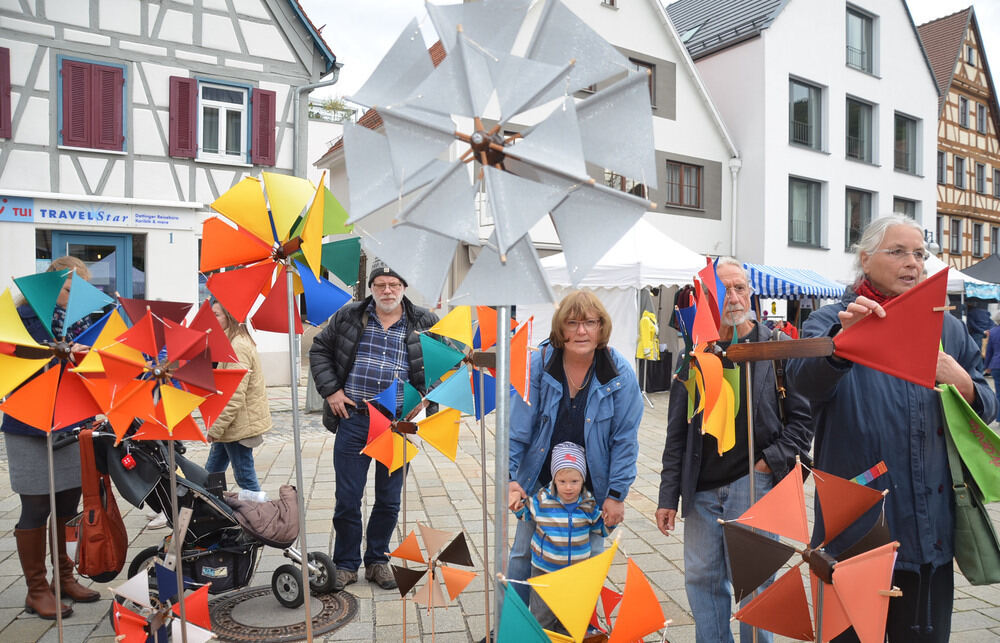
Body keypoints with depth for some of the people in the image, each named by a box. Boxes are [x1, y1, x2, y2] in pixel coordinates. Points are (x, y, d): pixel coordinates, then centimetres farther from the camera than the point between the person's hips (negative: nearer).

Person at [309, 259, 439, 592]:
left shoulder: (424, 323, 1)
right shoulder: (349, 316, 2)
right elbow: (319, 349, 12)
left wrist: (425, 398, 2)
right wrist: (330, 390, 1)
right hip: (353, 419, 0)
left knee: (389, 501, 12)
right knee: (347, 499, 6)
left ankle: (377, 560, 32)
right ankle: (346, 564, 25)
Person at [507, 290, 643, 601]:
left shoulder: (621, 373, -13)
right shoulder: (538, 364, -13)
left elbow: (625, 438, -8)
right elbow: (517, 426, -8)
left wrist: (617, 494, -7)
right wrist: (509, 477, -12)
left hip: (592, 486, 0)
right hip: (538, 479, 1)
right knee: (523, 552, 12)